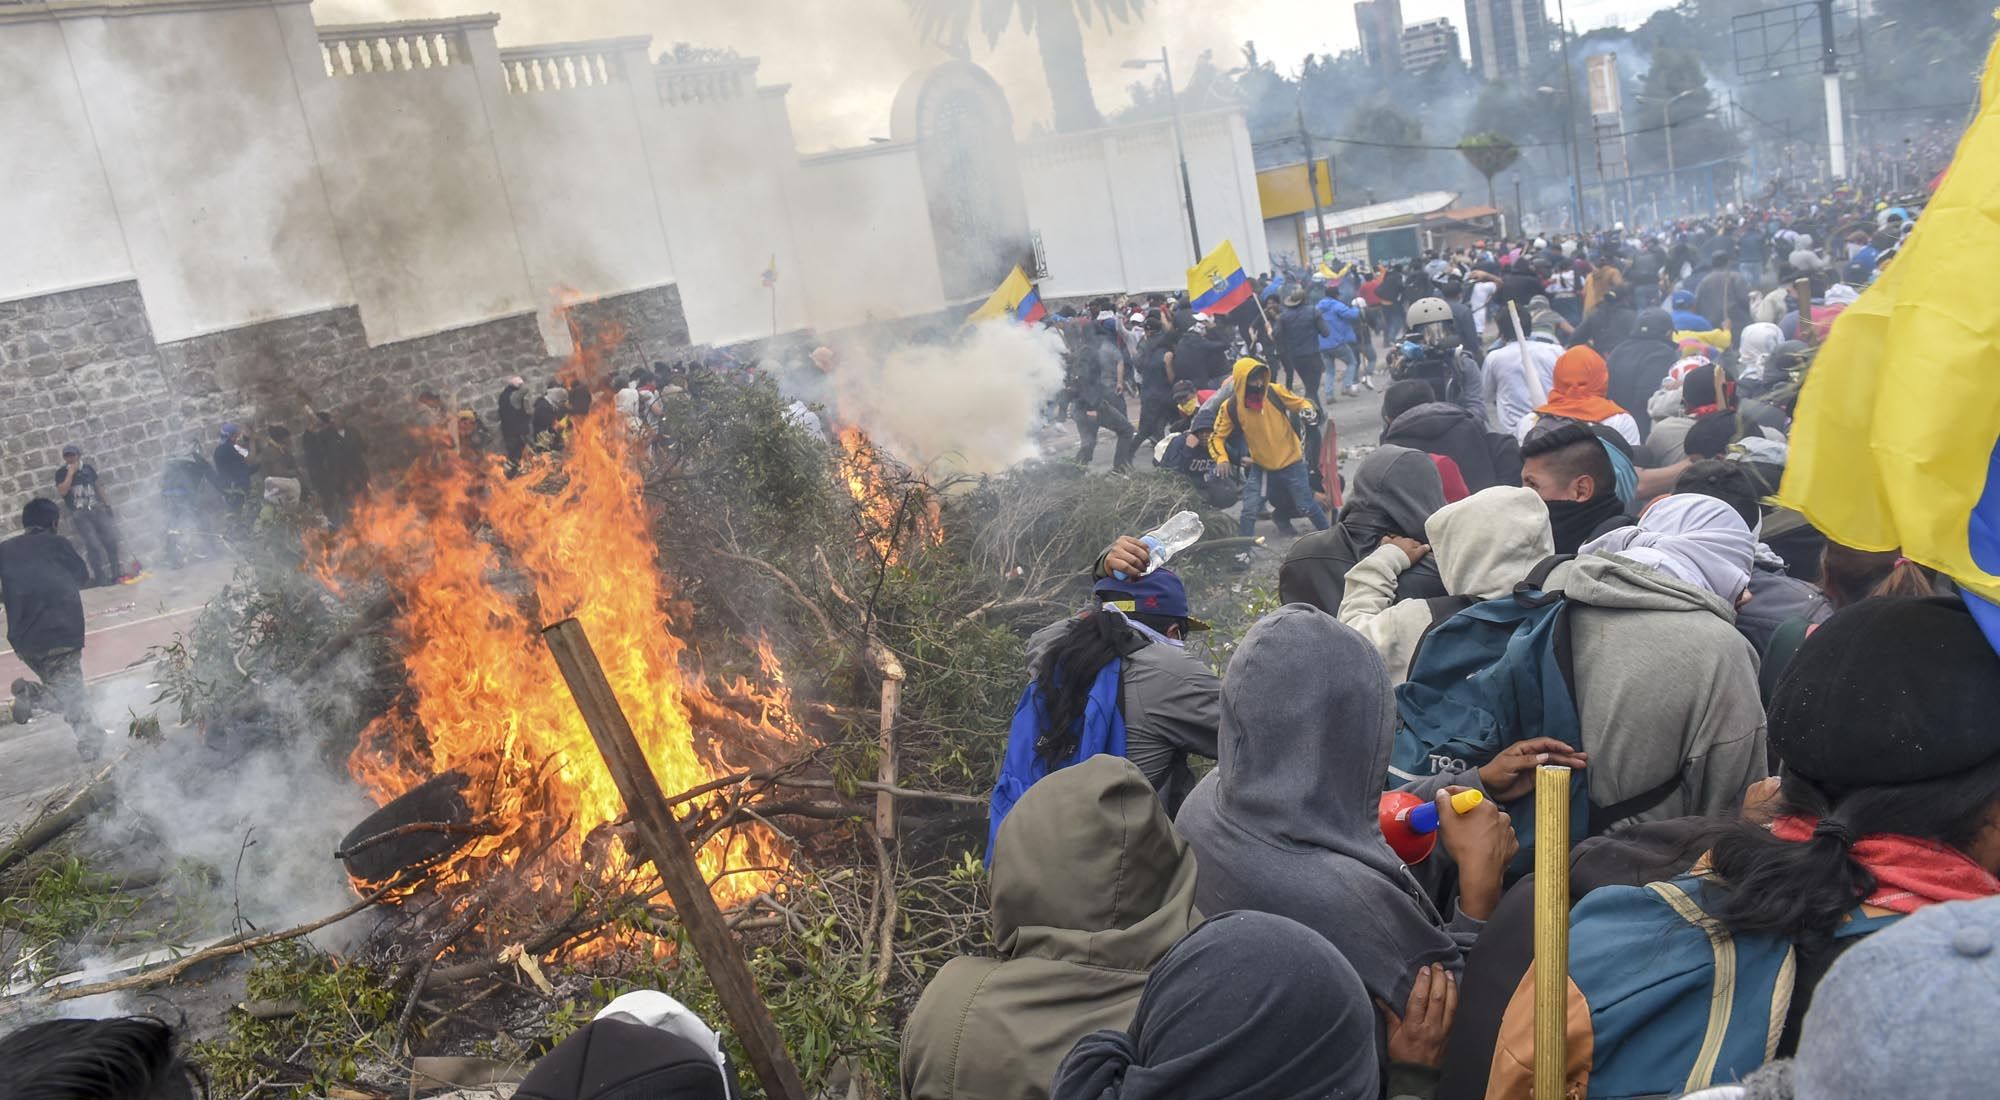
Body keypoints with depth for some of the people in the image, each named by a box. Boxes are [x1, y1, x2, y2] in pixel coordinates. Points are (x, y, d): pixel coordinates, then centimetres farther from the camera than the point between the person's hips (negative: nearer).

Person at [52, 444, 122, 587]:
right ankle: (100, 578, -2)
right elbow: (62, 491, -14)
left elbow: (98, 486, 18)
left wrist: (107, 504, 14)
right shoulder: (61, 472, 0)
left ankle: (116, 573, 13)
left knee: (111, 539, -2)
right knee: (93, 545, -11)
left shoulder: (88, 468, 10)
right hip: (80, 515, -3)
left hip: (97, 510, 3)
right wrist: (71, 473, -13)